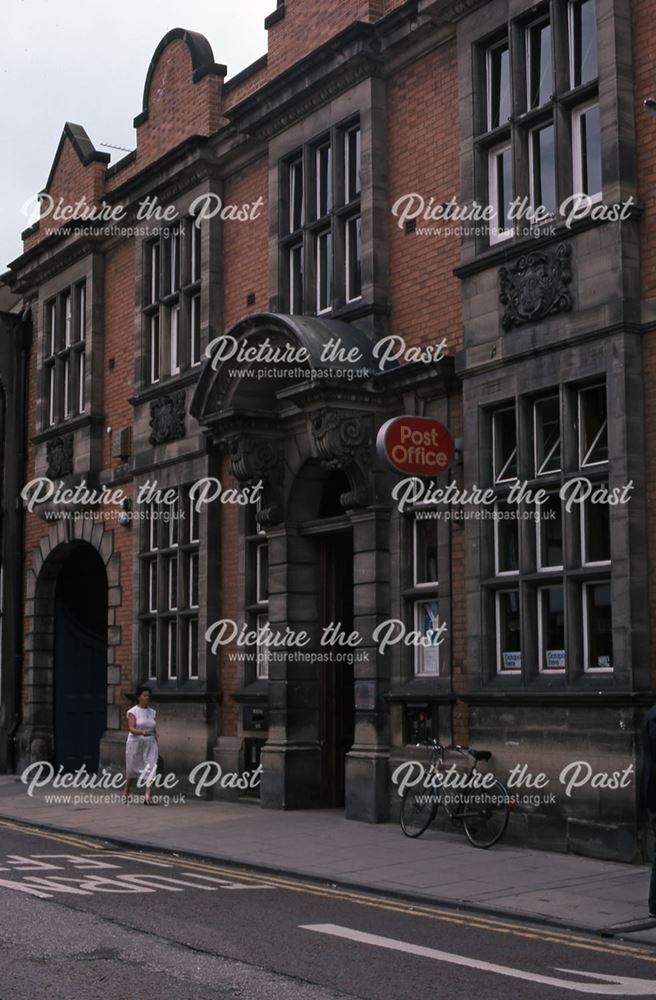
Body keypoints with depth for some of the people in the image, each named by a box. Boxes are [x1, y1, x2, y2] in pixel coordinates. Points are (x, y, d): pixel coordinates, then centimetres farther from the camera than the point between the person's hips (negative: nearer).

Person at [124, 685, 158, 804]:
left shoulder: (152, 712, 10)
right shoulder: (133, 711, -4)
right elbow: (131, 728, -17)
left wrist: (156, 744, 12)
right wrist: (142, 732, -34)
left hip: (150, 744, 3)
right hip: (135, 743, -3)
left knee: (151, 769, -12)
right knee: (132, 769, 9)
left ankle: (148, 797, -18)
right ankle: (126, 791, 35)